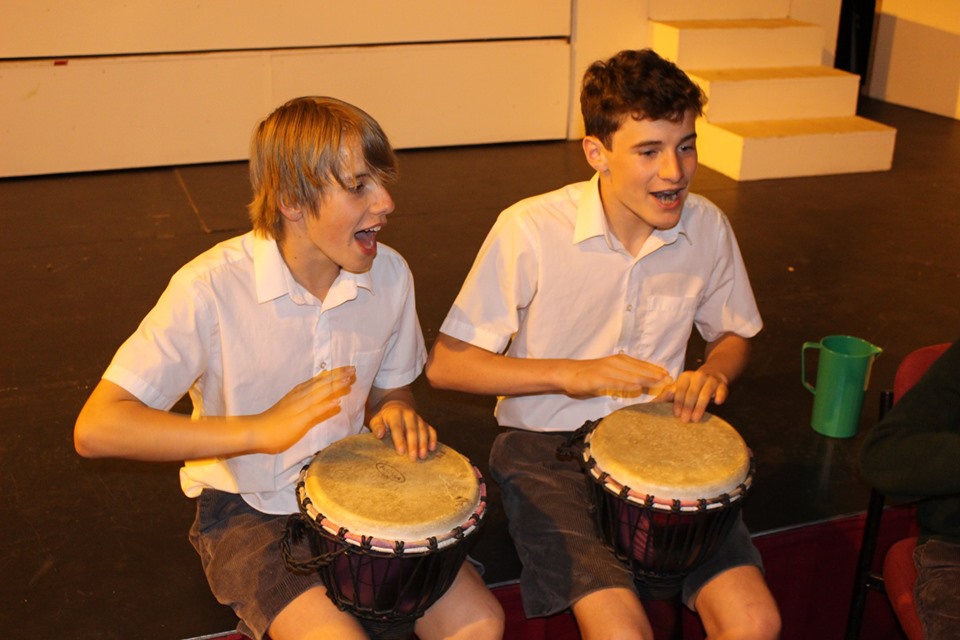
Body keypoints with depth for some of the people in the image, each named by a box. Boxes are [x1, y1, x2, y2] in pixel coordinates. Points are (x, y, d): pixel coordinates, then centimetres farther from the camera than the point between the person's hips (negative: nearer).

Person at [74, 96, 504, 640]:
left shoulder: (389, 274, -6)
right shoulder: (212, 288, -21)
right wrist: (260, 430, -33)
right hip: (249, 508, -4)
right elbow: (95, 429, -26)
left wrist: (396, 415, -13)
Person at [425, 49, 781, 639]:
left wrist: (714, 372, -9)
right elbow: (446, 364, -13)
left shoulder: (706, 227, -4)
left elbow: (734, 334, 15)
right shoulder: (531, 230, -16)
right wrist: (570, 374, -22)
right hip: (546, 445, -3)